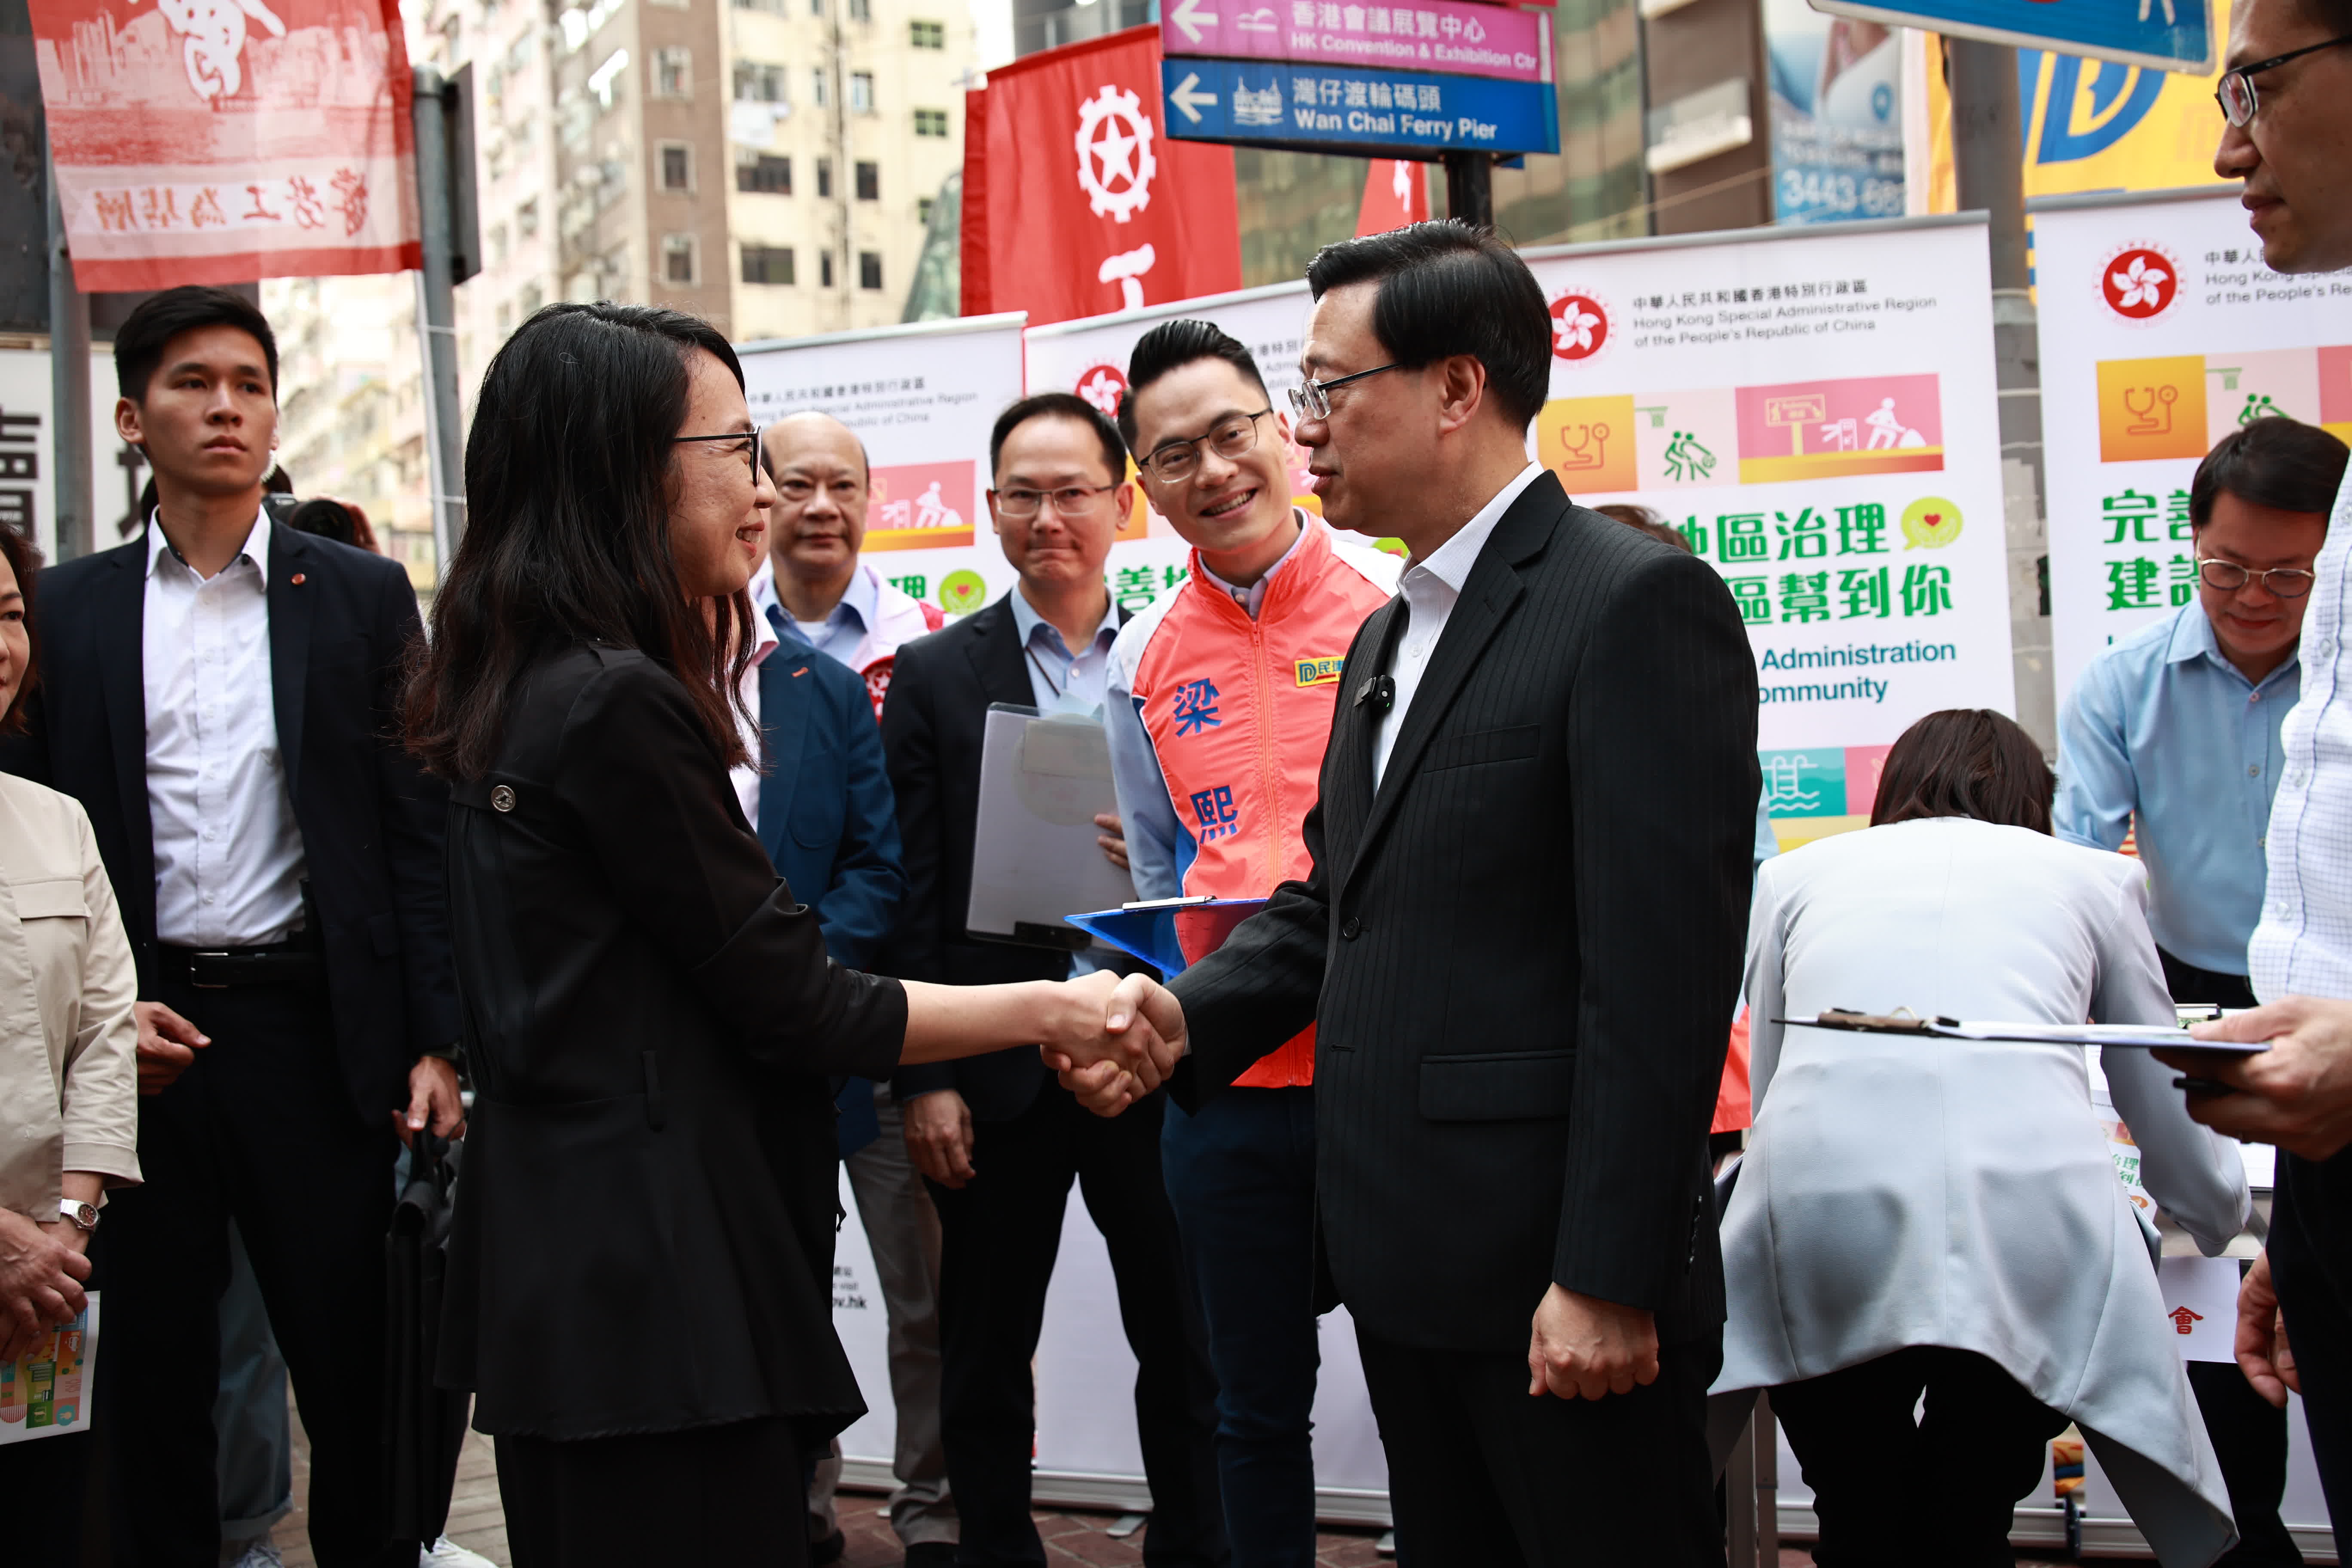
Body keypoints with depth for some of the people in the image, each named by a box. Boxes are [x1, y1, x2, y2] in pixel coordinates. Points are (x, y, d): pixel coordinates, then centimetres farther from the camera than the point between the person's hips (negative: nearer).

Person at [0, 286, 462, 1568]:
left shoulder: (361, 597, 4)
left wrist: (437, 1041, -5)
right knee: (152, 1369, 11)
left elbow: (419, 830, 2)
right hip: (141, 1039, 1)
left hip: (313, 1024, -1)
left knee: (354, 1367, 5)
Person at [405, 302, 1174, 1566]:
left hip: (557, 1260, 10)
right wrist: (1044, 1011, -5)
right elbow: (792, 1007, -15)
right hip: (655, 1283, -10)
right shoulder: (618, 705, -18)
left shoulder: (524, 691, 11)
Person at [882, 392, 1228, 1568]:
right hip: (999, 1071, 0)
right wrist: (926, 1079, -7)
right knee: (986, 1359, 10)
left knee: (1182, 1346, 10)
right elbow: (914, 896, -1)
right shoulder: (936, 674, 3)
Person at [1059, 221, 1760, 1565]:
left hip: (1560, 1289, -9)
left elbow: (1662, 971, -19)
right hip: (1404, 1262, 9)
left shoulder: (1638, 604, -13)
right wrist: (1192, 1014, 0)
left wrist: (1606, 1280, -21)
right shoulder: (1389, 635, 17)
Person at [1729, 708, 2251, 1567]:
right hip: (2033, 1230, 0)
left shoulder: (1795, 873, 25)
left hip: (1818, 1226, 1)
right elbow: (2176, 1134, 33)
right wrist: (2221, 1218, 54)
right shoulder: (2095, 876, 25)